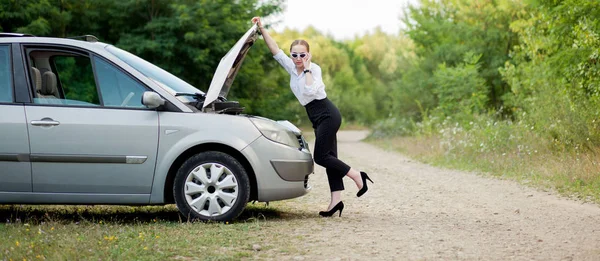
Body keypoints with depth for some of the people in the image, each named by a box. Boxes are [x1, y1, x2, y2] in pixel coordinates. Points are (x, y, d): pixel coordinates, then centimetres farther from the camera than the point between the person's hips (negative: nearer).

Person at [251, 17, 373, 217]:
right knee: (328, 157, 3)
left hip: (327, 115, -8)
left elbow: (310, 90, -28)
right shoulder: (292, 68, 9)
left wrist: (307, 69, -19)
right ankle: (336, 200, 1)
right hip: (318, 118, 8)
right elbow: (275, 51, 7)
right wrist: (262, 30, 2)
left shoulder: (314, 69, -12)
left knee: (321, 157, -13)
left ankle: (357, 176, -3)